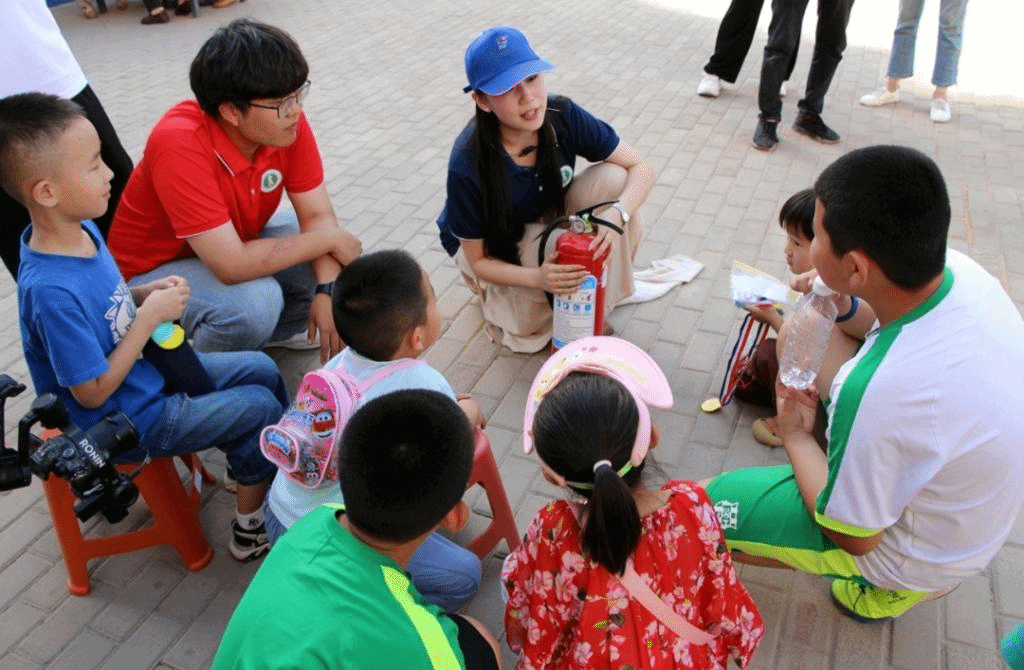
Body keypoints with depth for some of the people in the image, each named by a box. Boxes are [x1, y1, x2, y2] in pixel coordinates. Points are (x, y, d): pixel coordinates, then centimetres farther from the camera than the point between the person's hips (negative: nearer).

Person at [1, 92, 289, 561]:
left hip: (151, 372, 8)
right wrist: (151, 315, -24)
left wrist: (147, 293, -7)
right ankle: (251, 528, 15)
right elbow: (92, 392, -26)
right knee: (260, 406, -4)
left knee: (263, 370, 11)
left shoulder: (82, 230, -7)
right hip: (126, 421, -8)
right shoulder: (51, 291, -33)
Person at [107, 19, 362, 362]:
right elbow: (233, 266, -39)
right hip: (154, 271, -6)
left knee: (334, 264, -13)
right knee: (256, 301, -33)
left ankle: (278, 330, 14)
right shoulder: (180, 146, -36)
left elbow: (318, 215, -15)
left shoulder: (285, 120, -19)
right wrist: (329, 239, -28)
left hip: (235, 246, 6)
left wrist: (327, 291, -31)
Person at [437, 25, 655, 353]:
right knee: (530, 324, -32)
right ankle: (492, 289, 6)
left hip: (547, 217, 4)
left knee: (614, 179, -24)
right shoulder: (467, 166, -35)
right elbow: (479, 260, -24)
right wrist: (538, 278, -42)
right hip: (490, 241, -3)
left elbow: (641, 168, -19)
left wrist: (617, 213, -41)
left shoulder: (563, 116, -26)